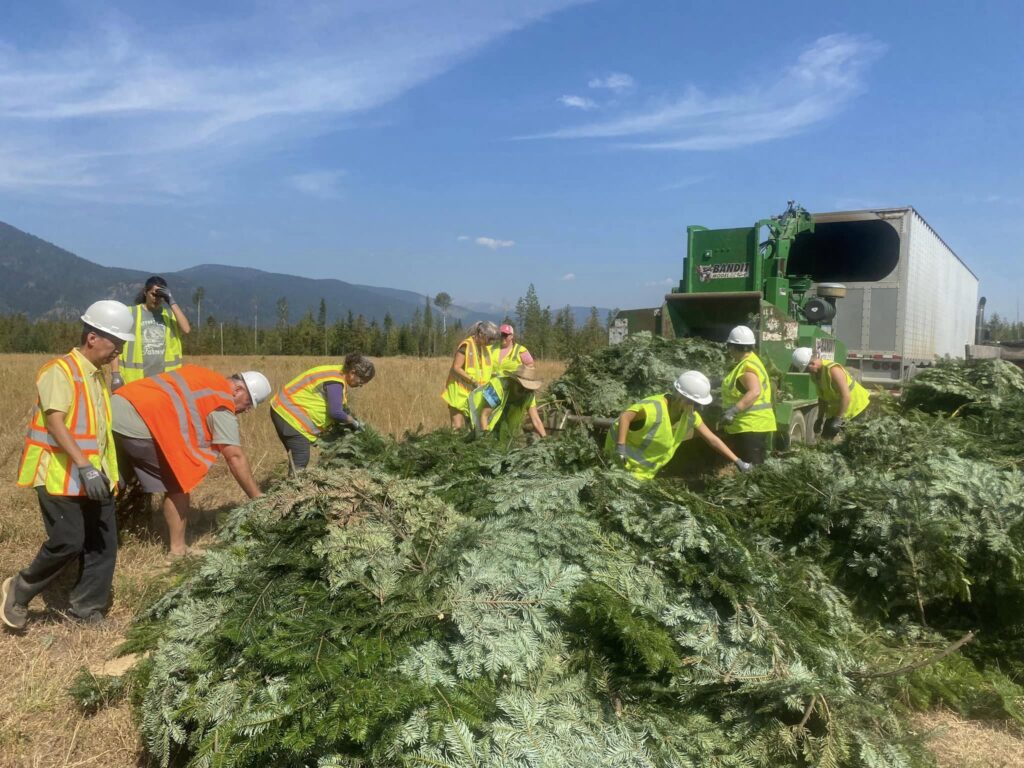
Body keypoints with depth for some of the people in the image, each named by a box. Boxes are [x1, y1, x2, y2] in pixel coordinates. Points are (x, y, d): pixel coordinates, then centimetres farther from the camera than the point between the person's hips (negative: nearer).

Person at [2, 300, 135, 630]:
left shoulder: (98, 374, 14)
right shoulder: (60, 371, -13)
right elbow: (55, 423, -23)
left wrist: (103, 470, 20)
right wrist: (84, 467, -31)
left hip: (94, 476, 8)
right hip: (61, 476, -8)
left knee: (103, 544, 6)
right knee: (68, 542, -8)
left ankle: (86, 611, 18)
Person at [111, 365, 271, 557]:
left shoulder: (203, 376, 21)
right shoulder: (222, 400, -3)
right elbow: (235, 457, -5)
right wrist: (258, 499, 0)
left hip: (115, 408, 8)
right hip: (138, 423, -8)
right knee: (179, 482, 5)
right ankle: (178, 550, 12)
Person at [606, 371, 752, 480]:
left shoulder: (690, 415, -9)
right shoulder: (655, 409, -33)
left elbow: (712, 439, -5)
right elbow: (625, 416, -39)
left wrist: (737, 461, -7)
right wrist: (620, 446, -48)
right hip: (626, 459, -8)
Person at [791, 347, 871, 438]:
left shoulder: (833, 370, -30)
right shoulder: (815, 373, -3)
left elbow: (846, 396, -31)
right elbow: (822, 397, 7)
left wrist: (838, 419, -30)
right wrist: (820, 419, 5)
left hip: (857, 407, -9)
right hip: (837, 408, 9)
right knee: (826, 436, 5)